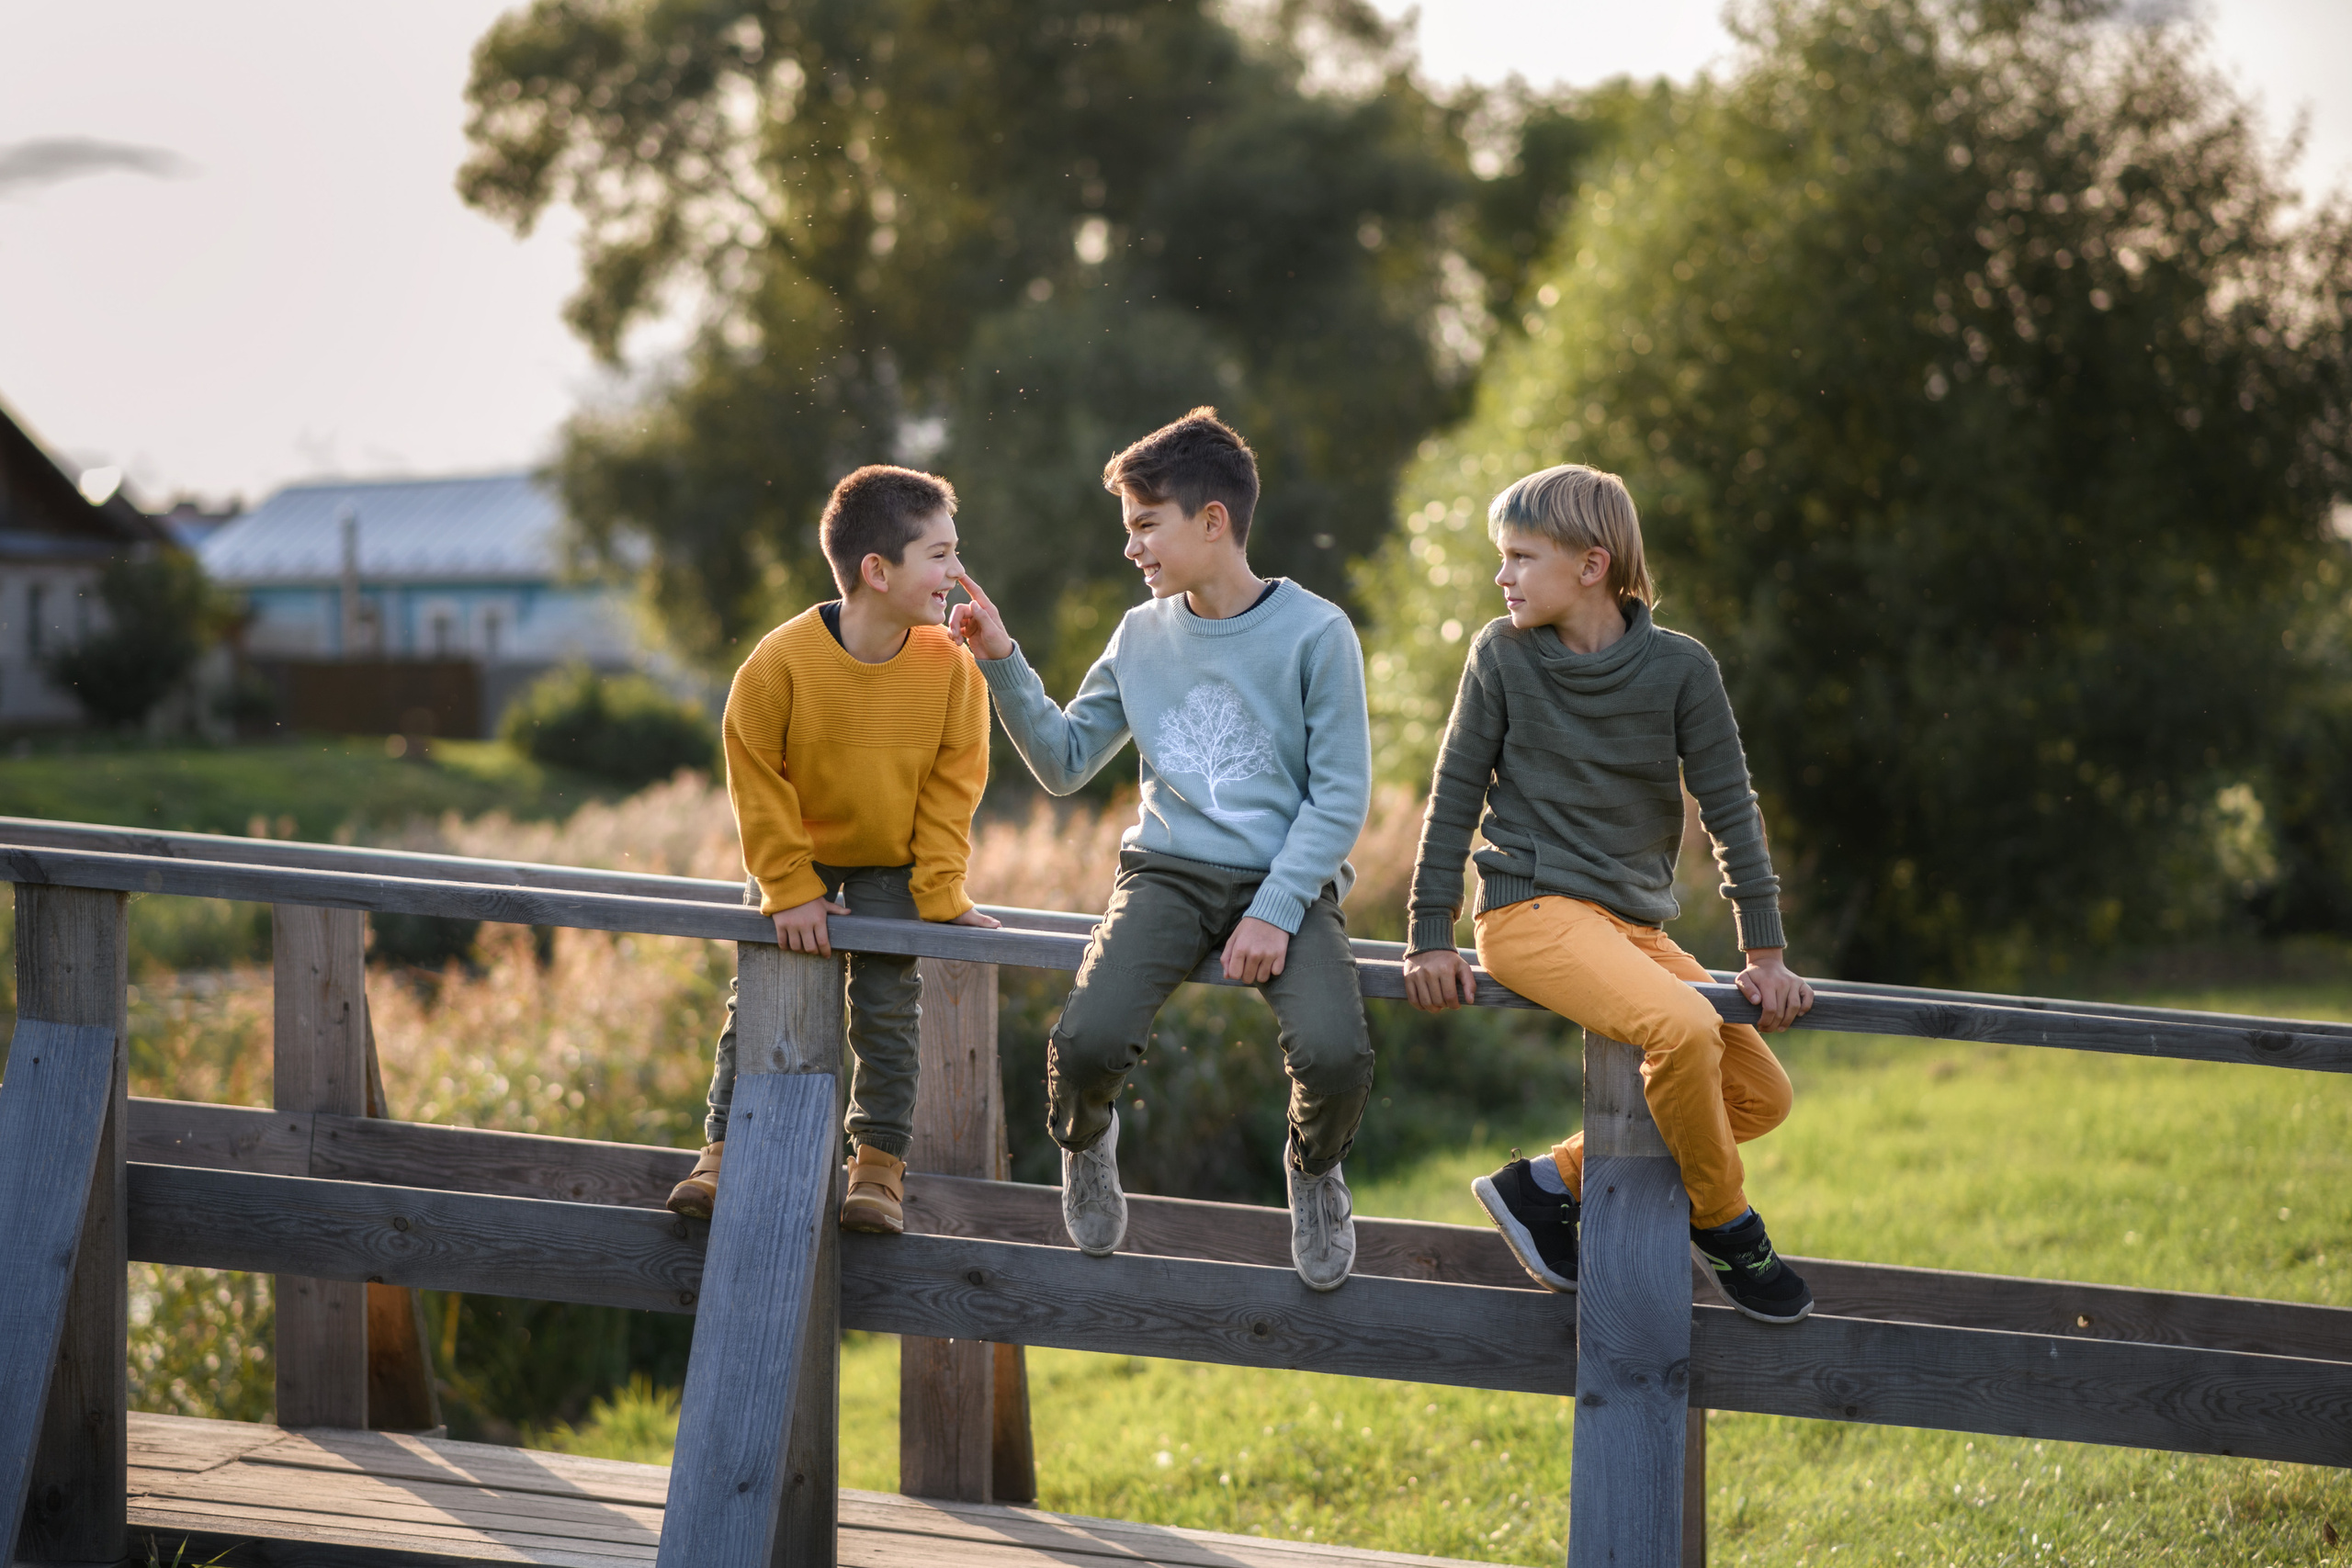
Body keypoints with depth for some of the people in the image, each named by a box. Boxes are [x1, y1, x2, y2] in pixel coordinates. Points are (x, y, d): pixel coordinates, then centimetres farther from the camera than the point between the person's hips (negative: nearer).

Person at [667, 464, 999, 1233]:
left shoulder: (950, 665, -18)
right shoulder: (781, 660, -25)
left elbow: (951, 787, -9)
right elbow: (758, 780, -16)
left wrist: (938, 893, -13)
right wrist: (789, 888, -16)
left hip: (893, 865, 1)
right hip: (797, 854, -1)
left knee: (887, 1009, -2)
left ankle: (880, 1163, 10)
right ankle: (725, 1150, 12)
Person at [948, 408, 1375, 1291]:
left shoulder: (1314, 632, -4)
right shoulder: (1144, 634, 9)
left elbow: (1341, 797, -5)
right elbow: (1064, 763, 14)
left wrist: (1275, 912, -15)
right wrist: (1001, 662, 2)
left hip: (1288, 882, -2)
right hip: (1169, 874, 3)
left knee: (1335, 1055, -30)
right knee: (1088, 1041, -26)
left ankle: (1314, 1170, 8)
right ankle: (1086, 1143, 12)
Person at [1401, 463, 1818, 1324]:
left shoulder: (1679, 667, -1)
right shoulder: (1502, 655, -3)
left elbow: (1730, 809, 3)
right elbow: (1455, 799, 2)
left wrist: (1764, 951, -1)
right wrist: (1430, 939, 0)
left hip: (1637, 924, 5)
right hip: (1533, 912, -5)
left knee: (1761, 1094, -2)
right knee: (1683, 1027, -30)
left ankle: (1552, 1183, 6)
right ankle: (1725, 1228, -7)